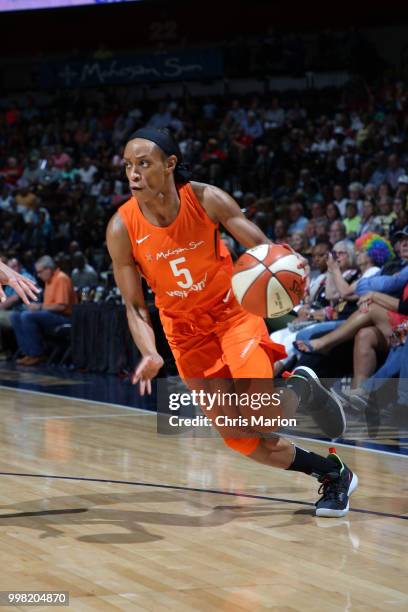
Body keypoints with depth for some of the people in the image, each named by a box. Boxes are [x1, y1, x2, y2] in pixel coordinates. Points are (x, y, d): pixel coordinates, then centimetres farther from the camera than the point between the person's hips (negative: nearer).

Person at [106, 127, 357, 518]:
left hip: (231, 309, -2)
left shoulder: (206, 199, -20)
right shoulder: (122, 229, -18)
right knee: (238, 436, -2)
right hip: (185, 328, 2)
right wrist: (150, 354, -29)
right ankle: (332, 474, 19)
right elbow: (135, 307, -11)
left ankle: (300, 386, 10)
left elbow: (264, 248, -12)